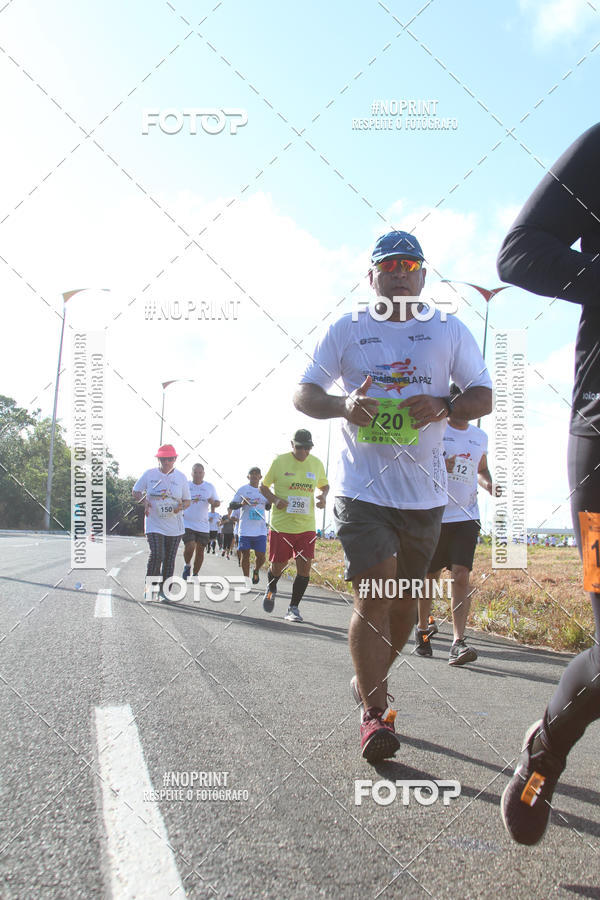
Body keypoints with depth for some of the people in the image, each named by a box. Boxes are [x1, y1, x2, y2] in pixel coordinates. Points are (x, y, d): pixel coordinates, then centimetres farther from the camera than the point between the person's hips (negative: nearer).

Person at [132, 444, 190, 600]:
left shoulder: (181, 477, 4)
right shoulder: (149, 474, 0)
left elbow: (187, 501, 9)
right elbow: (135, 492, 10)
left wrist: (181, 507, -13)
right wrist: (143, 500, -11)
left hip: (174, 526, 3)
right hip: (154, 524, -2)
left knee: (169, 559, 6)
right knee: (157, 554, -18)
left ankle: (164, 590, 20)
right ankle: (149, 586, 1)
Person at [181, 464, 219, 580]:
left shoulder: (210, 487, 8)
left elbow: (218, 503, 12)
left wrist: (213, 502, -11)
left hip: (203, 525, 3)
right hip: (187, 523, -2)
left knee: (200, 550, 5)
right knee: (190, 546, -18)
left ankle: (195, 574, 21)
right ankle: (187, 566, 10)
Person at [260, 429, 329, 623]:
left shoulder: (316, 464, 6)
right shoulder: (279, 461, -4)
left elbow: (324, 485, 22)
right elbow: (263, 486, 4)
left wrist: (322, 496, -1)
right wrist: (275, 500, -14)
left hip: (306, 525, 2)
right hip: (281, 524, -2)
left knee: (304, 567, -5)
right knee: (278, 565, 5)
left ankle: (293, 608, 10)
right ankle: (271, 589, 40)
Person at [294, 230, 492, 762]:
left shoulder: (450, 331, 8)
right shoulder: (346, 330, 6)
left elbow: (483, 397, 6)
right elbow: (304, 394, 5)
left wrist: (444, 407, -16)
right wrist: (342, 405, -17)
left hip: (425, 492, 3)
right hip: (362, 489, -2)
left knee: (404, 599, 12)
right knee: (373, 597, -12)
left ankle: (370, 679, 36)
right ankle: (374, 714, -4)